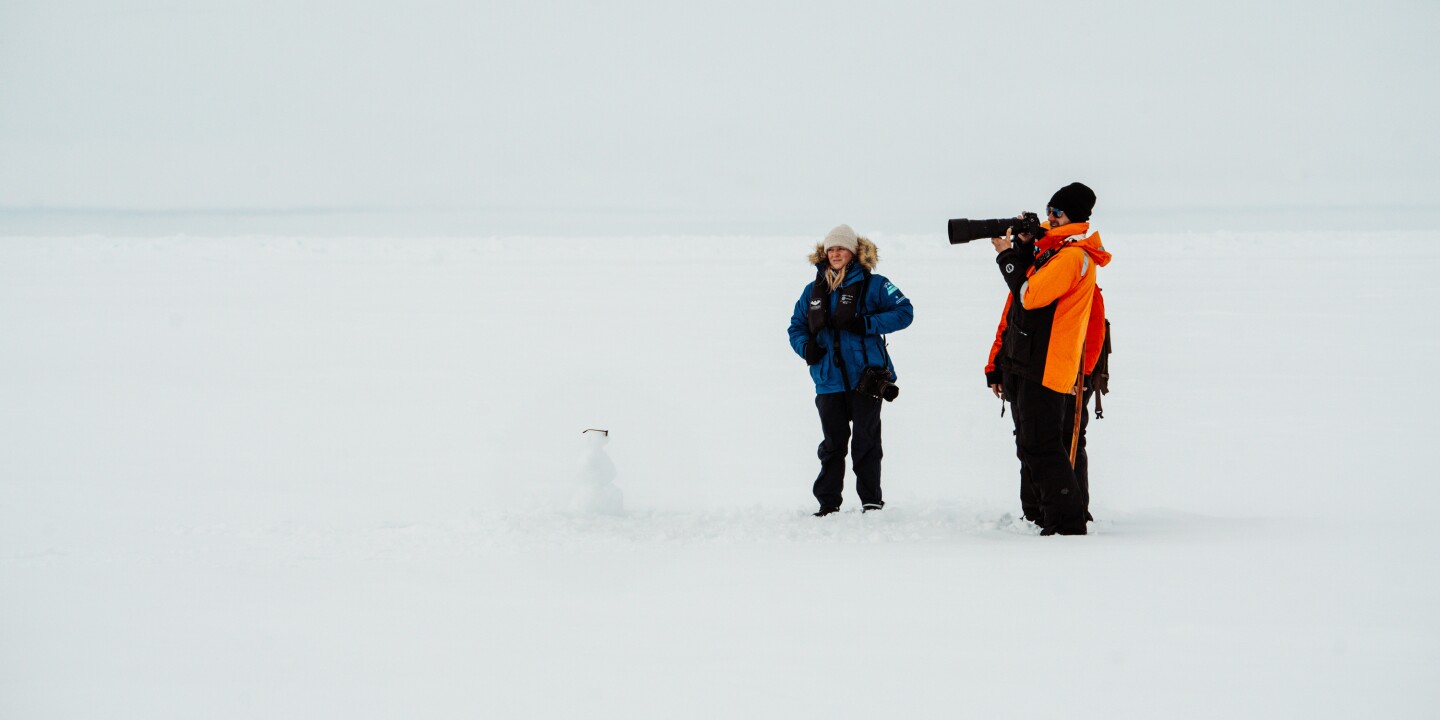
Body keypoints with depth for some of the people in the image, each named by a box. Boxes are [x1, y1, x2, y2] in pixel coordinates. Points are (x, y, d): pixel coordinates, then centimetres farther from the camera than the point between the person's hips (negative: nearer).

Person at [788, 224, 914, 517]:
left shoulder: (872, 284, -2)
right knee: (832, 444, 8)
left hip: (865, 379, -4)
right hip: (829, 380, 4)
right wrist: (806, 346, -2)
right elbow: (796, 325, 20)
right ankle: (828, 503, 14)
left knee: (866, 443, 2)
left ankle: (872, 501, 11)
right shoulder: (814, 290, 12)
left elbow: (904, 312, -6)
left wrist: (867, 324, -17)